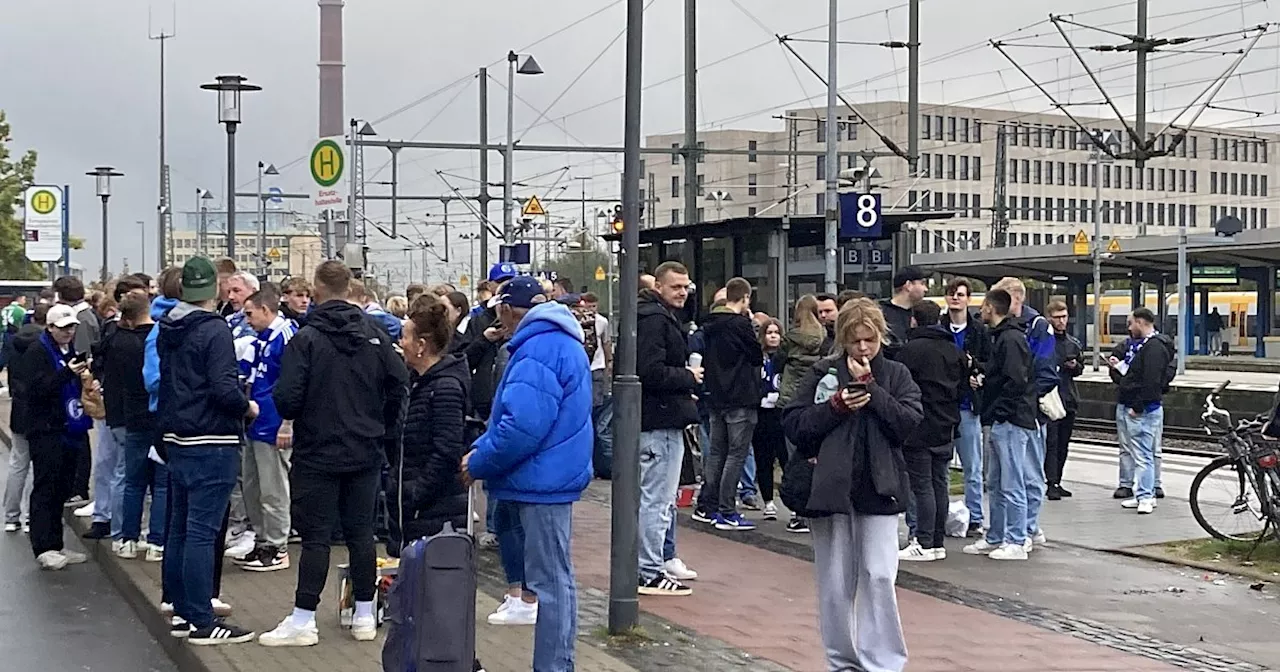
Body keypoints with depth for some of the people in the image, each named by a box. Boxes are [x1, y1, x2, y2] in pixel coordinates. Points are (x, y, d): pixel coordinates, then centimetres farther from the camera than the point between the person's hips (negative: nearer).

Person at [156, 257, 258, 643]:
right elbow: (224, 389, -22)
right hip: (211, 443, -9)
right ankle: (202, 622, -4)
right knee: (202, 531, -7)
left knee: (180, 528, 14)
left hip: (176, 437, 9)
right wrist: (248, 407, -6)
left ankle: (183, 613, 22)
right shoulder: (215, 330, -16)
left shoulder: (167, 330, 10)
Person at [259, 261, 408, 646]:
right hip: (366, 452, 4)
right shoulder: (374, 335, 1)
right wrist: (385, 430, 13)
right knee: (361, 532, 10)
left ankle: (303, 621, 3)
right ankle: (364, 616, 16)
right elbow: (400, 384, 1)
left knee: (316, 537, -1)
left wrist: (290, 414, 7)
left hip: (318, 453, -4)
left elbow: (287, 398, -16)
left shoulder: (306, 338, -12)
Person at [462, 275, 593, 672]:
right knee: (555, 578, 15)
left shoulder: (538, 349, -18)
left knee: (550, 581, -4)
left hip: (542, 480, -10)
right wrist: (481, 447, 7)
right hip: (553, 476, 10)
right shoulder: (562, 342, 15)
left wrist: (478, 465, -13)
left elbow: (523, 426, -27)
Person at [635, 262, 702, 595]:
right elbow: (652, 373, -25)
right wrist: (689, 377, -12)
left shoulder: (663, 316, 19)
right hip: (659, 420, -11)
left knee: (664, 497, 19)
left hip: (665, 420, 11)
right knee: (656, 499, -6)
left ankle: (662, 558, 30)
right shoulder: (653, 318, -16)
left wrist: (685, 376, 8)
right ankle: (649, 573, -1)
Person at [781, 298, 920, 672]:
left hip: (878, 489, -1)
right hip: (831, 488, 1)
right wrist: (836, 406, -12)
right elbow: (793, 425, -1)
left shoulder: (896, 375, 6)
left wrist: (871, 387, -12)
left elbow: (909, 423, -8)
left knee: (879, 577, -8)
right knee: (835, 583, 6)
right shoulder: (824, 373, 4)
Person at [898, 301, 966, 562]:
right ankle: (938, 542, 15)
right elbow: (963, 385, 16)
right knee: (940, 484, 11)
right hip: (946, 430, 7)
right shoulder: (954, 351, 10)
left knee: (922, 485, -4)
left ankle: (925, 544, -4)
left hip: (919, 430, -7)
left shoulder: (910, 350, -12)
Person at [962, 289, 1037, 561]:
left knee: (1012, 485, -5)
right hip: (1002, 423, 11)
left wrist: (995, 412, -17)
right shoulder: (1001, 337, 17)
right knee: (995, 484, 15)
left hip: (1011, 422, -11)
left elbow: (1016, 381, -22)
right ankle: (995, 538, 23)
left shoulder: (1011, 338, -14)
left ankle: (1017, 542, 0)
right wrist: (983, 381, 9)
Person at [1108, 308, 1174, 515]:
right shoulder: (1137, 344, 19)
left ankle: (1146, 497, -6)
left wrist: (1138, 407, -21)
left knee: (1143, 455, -8)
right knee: (1136, 454, 12)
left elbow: (1152, 382, -22)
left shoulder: (1154, 347, -14)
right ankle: (1143, 494, 17)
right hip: (1126, 407, 10)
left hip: (1143, 410, -10)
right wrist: (1117, 368, 14)